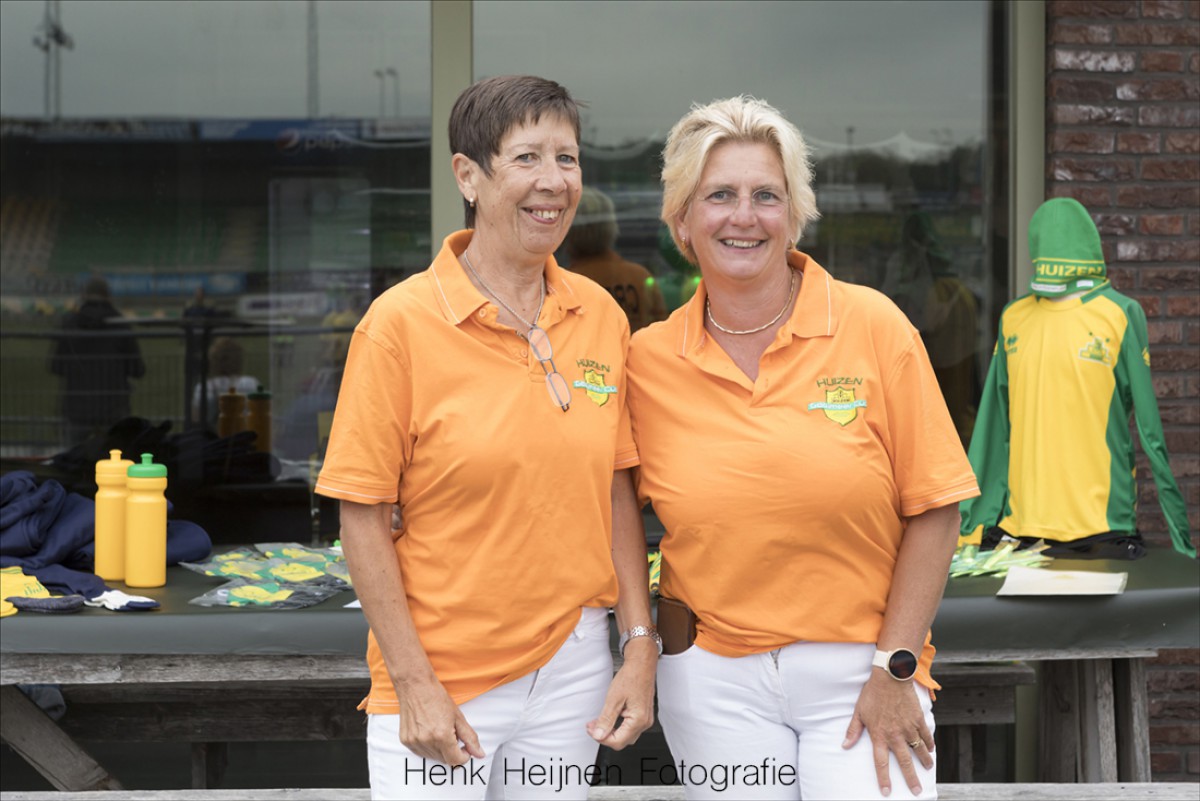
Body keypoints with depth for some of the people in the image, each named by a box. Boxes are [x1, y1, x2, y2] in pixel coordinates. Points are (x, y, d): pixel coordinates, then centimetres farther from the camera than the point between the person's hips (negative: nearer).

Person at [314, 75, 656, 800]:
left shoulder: (603, 317, 2)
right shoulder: (402, 321, -11)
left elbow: (617, 493, 8)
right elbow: (364, 517, -9)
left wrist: (640, 644, 2)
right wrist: (413, 682, -12)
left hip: (571, 664, 4)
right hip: (440, 683, -4)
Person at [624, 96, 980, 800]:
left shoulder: (873, 326, -5)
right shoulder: (648, 359, -1)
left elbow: (933, 510, -4)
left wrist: (897, 669, -7)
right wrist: (657, 634, -4)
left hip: (859, 672, -1)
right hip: (714, 680, 1)